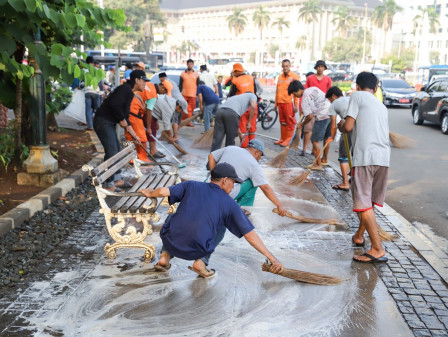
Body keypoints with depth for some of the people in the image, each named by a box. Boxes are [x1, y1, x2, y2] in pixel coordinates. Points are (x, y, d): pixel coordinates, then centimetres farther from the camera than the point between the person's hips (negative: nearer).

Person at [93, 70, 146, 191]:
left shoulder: (130, 93, 17)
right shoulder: (126, 89, -14)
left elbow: (125, 118, 21)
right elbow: (113, 104, -28)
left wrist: (135, 136, 21)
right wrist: (122, 120, -13)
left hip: (109, 123, 11)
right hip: (103, 122, -11)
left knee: (117, 150, 17)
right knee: (111, 152, -8)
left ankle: (117, 179, 29)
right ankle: (108, 185, 1)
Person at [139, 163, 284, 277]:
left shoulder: (191, 186, 8)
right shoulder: (230, 204, 5)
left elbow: (163, 191, -3)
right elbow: (250, 235, 3)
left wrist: (150, 193, 22)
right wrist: (272, 258, 9)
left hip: (171, 243, 2)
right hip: (195, 251, -1)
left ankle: (165, 256, 19)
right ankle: (201, 262, 13)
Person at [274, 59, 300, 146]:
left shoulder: (294, 76, -2)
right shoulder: (280, 76, 15)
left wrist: (296, 105, -11)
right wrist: (276, 103, 15)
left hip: (289, 103, -6)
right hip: (280, 102, 6)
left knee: (290, 123, -2)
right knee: (282, 122, 11)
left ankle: (288, 140, 2)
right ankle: (282, 139, 18)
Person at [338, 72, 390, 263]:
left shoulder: (357, 96, 5)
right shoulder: (381, 106, 25)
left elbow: (348, 127, -4)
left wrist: (340, 125, 18)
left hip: (365, 156, -7)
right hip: (384, 157, 7)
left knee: (363, 203, -5)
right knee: (370, 200, 20)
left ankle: (378, 250, -8)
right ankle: (359, 235, 36)